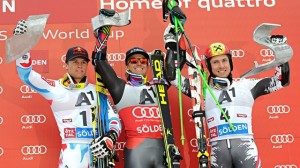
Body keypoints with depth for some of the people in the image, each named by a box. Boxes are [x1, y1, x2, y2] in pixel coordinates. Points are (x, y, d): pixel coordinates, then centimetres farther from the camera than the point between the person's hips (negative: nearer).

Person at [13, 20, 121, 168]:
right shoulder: (55, 88, 6)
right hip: (72, 152, -4)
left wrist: (110, 138, -8)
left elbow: (113, 118, 11)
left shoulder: (96, 91, 15)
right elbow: (26, 74, 1)